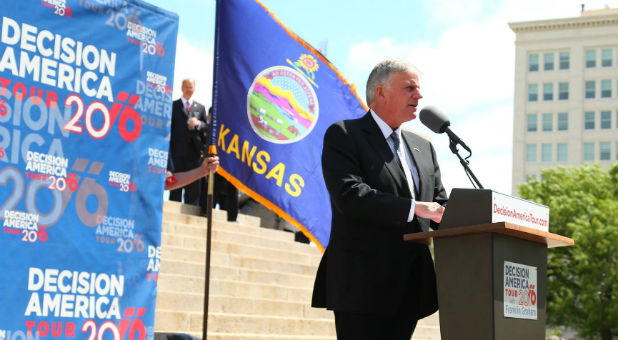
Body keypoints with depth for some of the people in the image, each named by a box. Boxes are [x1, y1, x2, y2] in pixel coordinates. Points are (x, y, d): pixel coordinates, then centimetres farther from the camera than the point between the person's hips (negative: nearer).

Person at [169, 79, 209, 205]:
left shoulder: (200, 107, 16)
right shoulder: (173, 105, 6)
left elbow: (206, 127, 14)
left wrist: (198, 123, -8)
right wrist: (169, 147, -7)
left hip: (194, 150, 3)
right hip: (178, 150, -3)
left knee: (194, 186, 2)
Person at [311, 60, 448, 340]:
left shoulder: (423, 148, 20)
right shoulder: (343, 135, -3)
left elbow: (440, 207, 16)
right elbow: (349, 196, -17)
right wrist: (413, 208, -20)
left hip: (408, 291, 7)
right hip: (364, 284, -7)